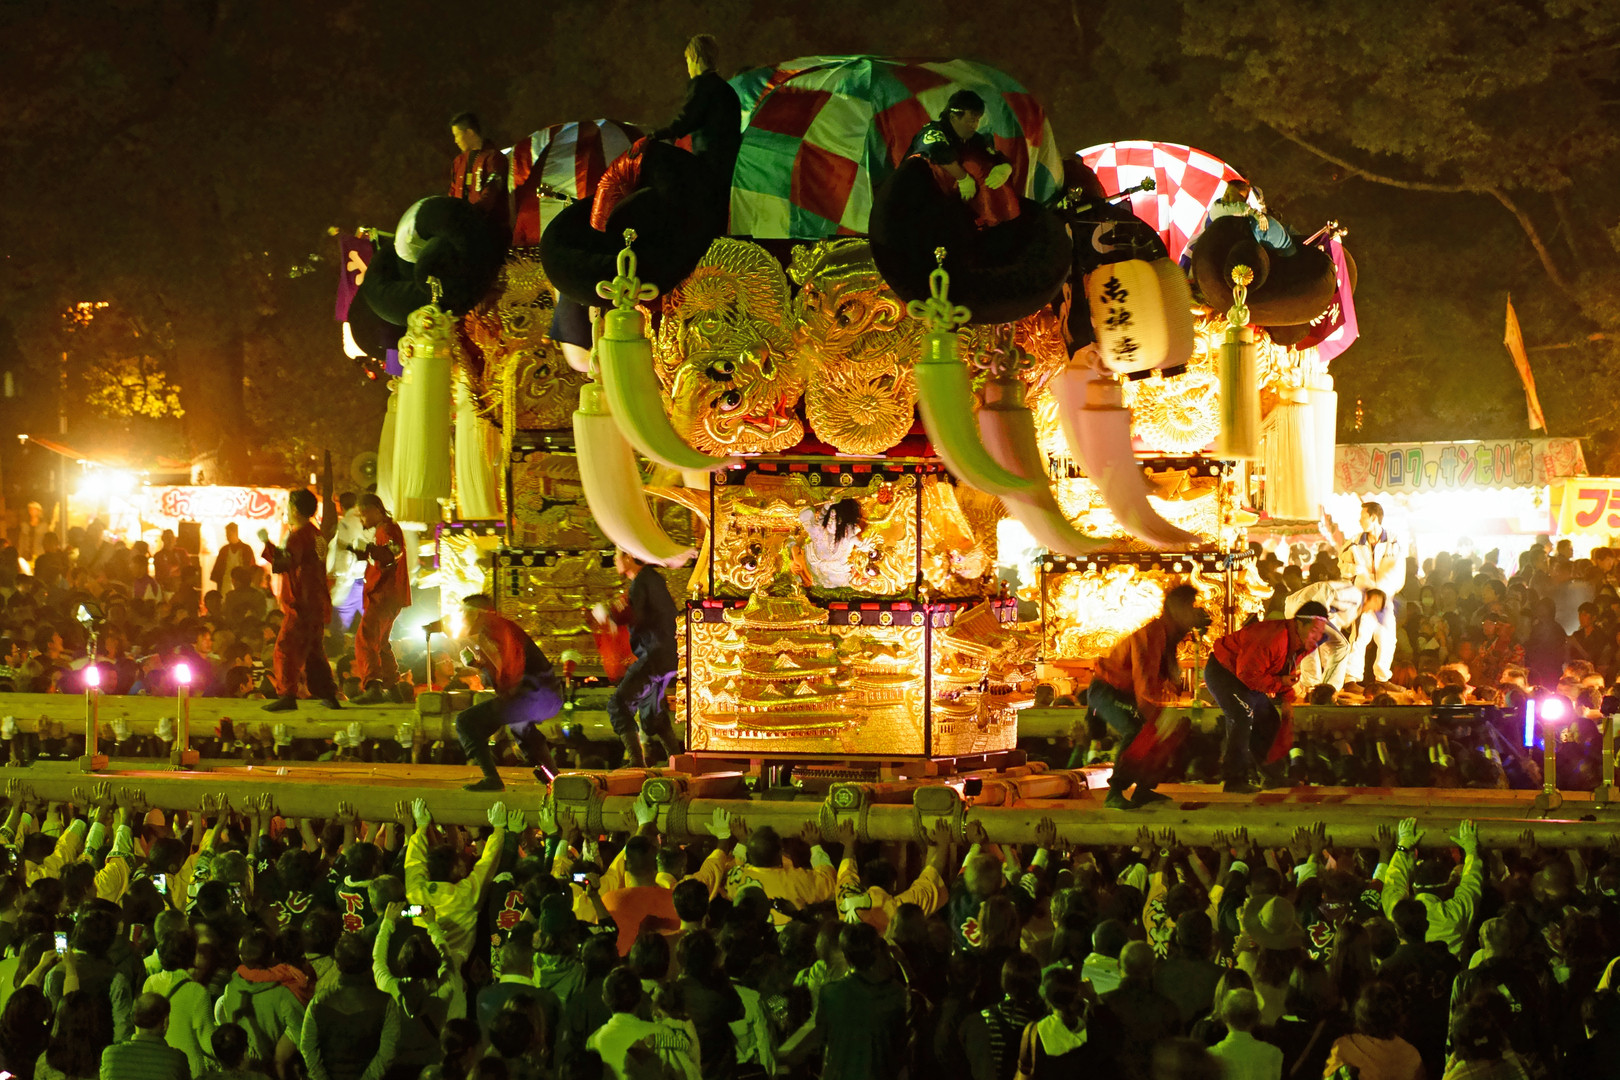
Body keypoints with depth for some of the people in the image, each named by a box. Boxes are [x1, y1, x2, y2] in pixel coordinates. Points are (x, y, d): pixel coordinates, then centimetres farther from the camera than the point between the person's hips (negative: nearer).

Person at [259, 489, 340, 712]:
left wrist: (266, 543, -17)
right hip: (317, 603, 9)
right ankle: (328, 695, 19)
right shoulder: (316, 534, 15)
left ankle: (287, 696, -16)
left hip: (301, 604, -9)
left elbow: (283, 564, -24)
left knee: (286, 648, -9)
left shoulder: (298, 536, -14)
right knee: (314, 651, 17)